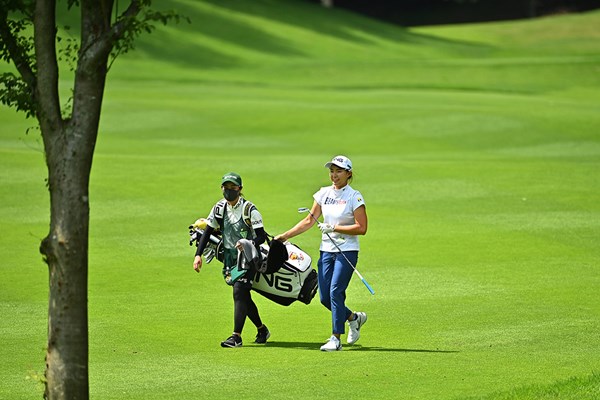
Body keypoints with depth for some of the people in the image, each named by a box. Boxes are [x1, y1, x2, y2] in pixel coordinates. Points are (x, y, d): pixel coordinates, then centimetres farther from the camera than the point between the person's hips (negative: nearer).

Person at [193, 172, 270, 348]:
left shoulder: (249, 209, -14)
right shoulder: (219, 208, 3)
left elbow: (262, 236, -16)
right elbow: (207, 232, 7)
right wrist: (198, 254, -3)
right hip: (229, 257, 6)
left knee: (239, 292, -17)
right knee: (243, 297, 9)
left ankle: (236, 336, -17)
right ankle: (262, 330, 26)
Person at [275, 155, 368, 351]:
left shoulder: (354, 197, -8)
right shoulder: (324, 193, 8)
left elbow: (361, 228, -13)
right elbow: (309, 220, 13)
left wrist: (334, 228, -17)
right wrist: (285, 236, 8)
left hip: (347, 251, -6)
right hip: (326, 250, 6)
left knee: (335, 291, -16)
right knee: (325, 297, 2)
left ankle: (336, 338, -10)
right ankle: (354, 318, 27)